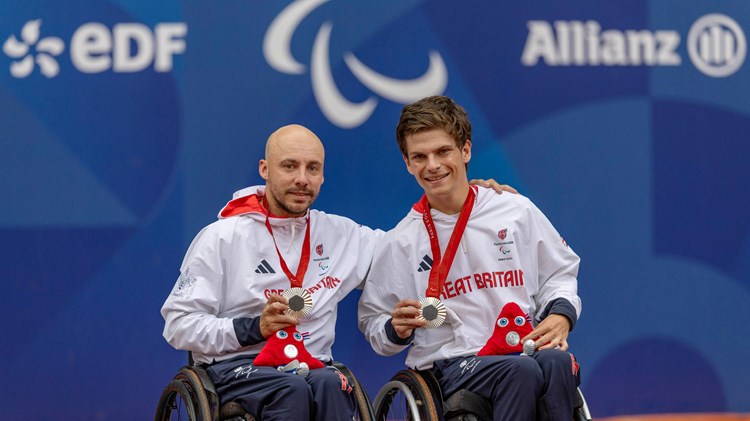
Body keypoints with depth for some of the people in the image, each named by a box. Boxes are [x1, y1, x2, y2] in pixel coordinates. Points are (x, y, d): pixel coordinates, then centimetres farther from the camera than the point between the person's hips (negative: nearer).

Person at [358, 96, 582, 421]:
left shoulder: (517, 212, 12)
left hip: (526, 349, 2)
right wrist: (397, 330, -10)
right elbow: (373, 325, 13)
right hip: (449, 365, -2)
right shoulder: (398, 243, 8)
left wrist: (561, 314, 1)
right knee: (522, 371, -36)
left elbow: (560, 273, 21)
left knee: (556, 363, -35)